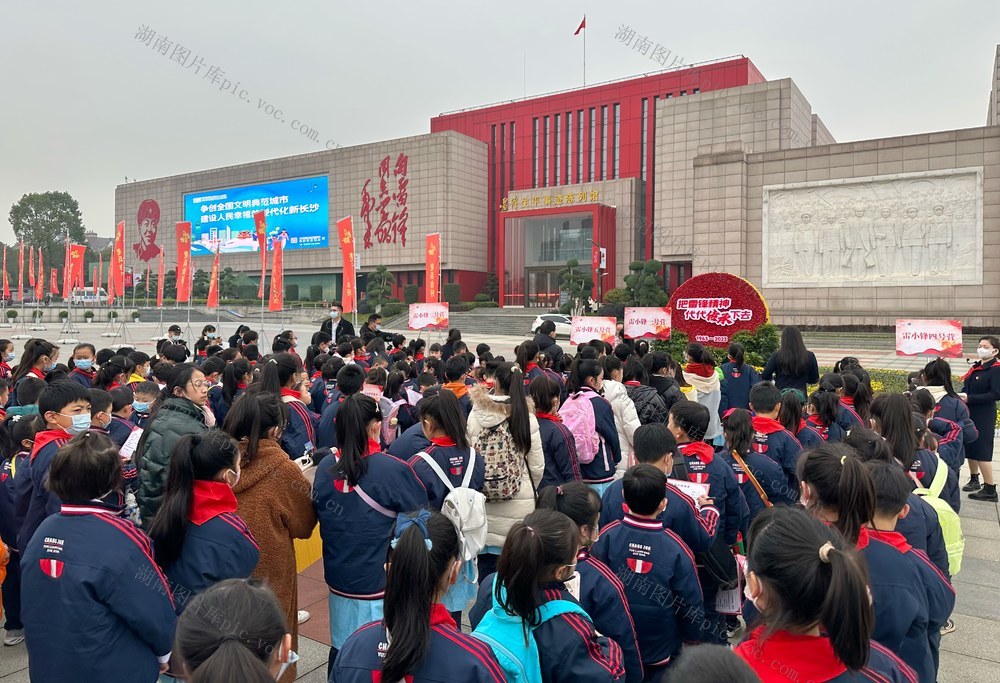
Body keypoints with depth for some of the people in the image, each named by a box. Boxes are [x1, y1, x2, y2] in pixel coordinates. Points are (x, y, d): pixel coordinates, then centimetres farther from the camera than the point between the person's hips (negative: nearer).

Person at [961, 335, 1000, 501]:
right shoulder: (976, 367, 11)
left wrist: (970, 399, -24)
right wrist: (961, 396, -3)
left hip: (984, 416, -7)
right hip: (970, 413, 7)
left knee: (981, 451, -5)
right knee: (969, 447, 15)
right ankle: (974, 479, 32)